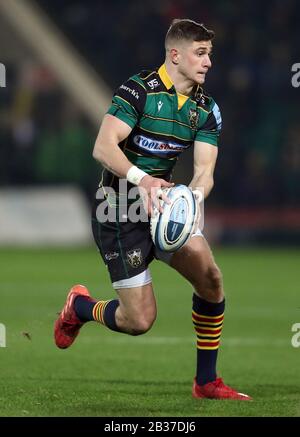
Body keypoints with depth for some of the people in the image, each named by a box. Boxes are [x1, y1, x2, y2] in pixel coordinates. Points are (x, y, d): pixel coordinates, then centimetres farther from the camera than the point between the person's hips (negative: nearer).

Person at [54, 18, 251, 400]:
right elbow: (103, 147, -24)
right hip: (119, 213, -6)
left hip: (165, 204, 6)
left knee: (210, 278, -16)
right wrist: (143, 179, -39)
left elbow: (204, 170, -4)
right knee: (139, 320, -9)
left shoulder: (206, 109, 3)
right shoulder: (138, 90, -15)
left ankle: (206, 382, -2)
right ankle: (79, 306, 25)